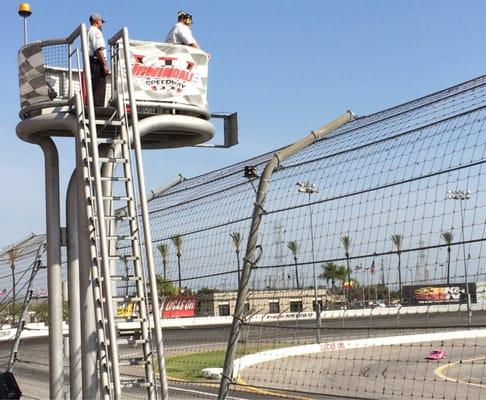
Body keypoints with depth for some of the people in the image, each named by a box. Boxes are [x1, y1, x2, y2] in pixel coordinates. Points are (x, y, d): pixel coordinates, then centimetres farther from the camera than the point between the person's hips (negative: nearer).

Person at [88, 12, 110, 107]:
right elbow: (99, 49, -17)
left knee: (94, 89, 9)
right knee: (99, 89, -14)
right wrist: (105, 64, -18)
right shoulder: (96, 31, -5)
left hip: (90, 61, 10)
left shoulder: (88, 32, 25)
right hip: (97, 62, -10)